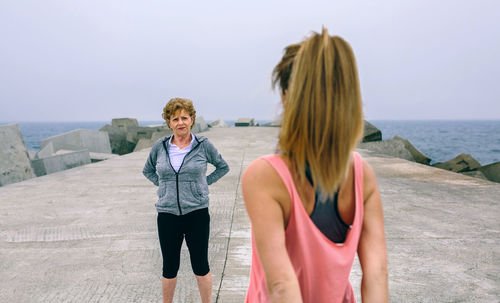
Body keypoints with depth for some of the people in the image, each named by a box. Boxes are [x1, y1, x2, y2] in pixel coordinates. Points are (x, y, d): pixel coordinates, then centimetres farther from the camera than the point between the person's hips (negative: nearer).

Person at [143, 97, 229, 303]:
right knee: (169, 268, 12)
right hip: (167, 215, 2)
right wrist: (162, 184, 5)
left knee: (200, 266, 8)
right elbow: (147, 170, 19)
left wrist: (204, 183, 2)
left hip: (197, 214, -1)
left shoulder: (203, 145, -3)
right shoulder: (160, 147, 2)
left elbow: (223, 167, 12)